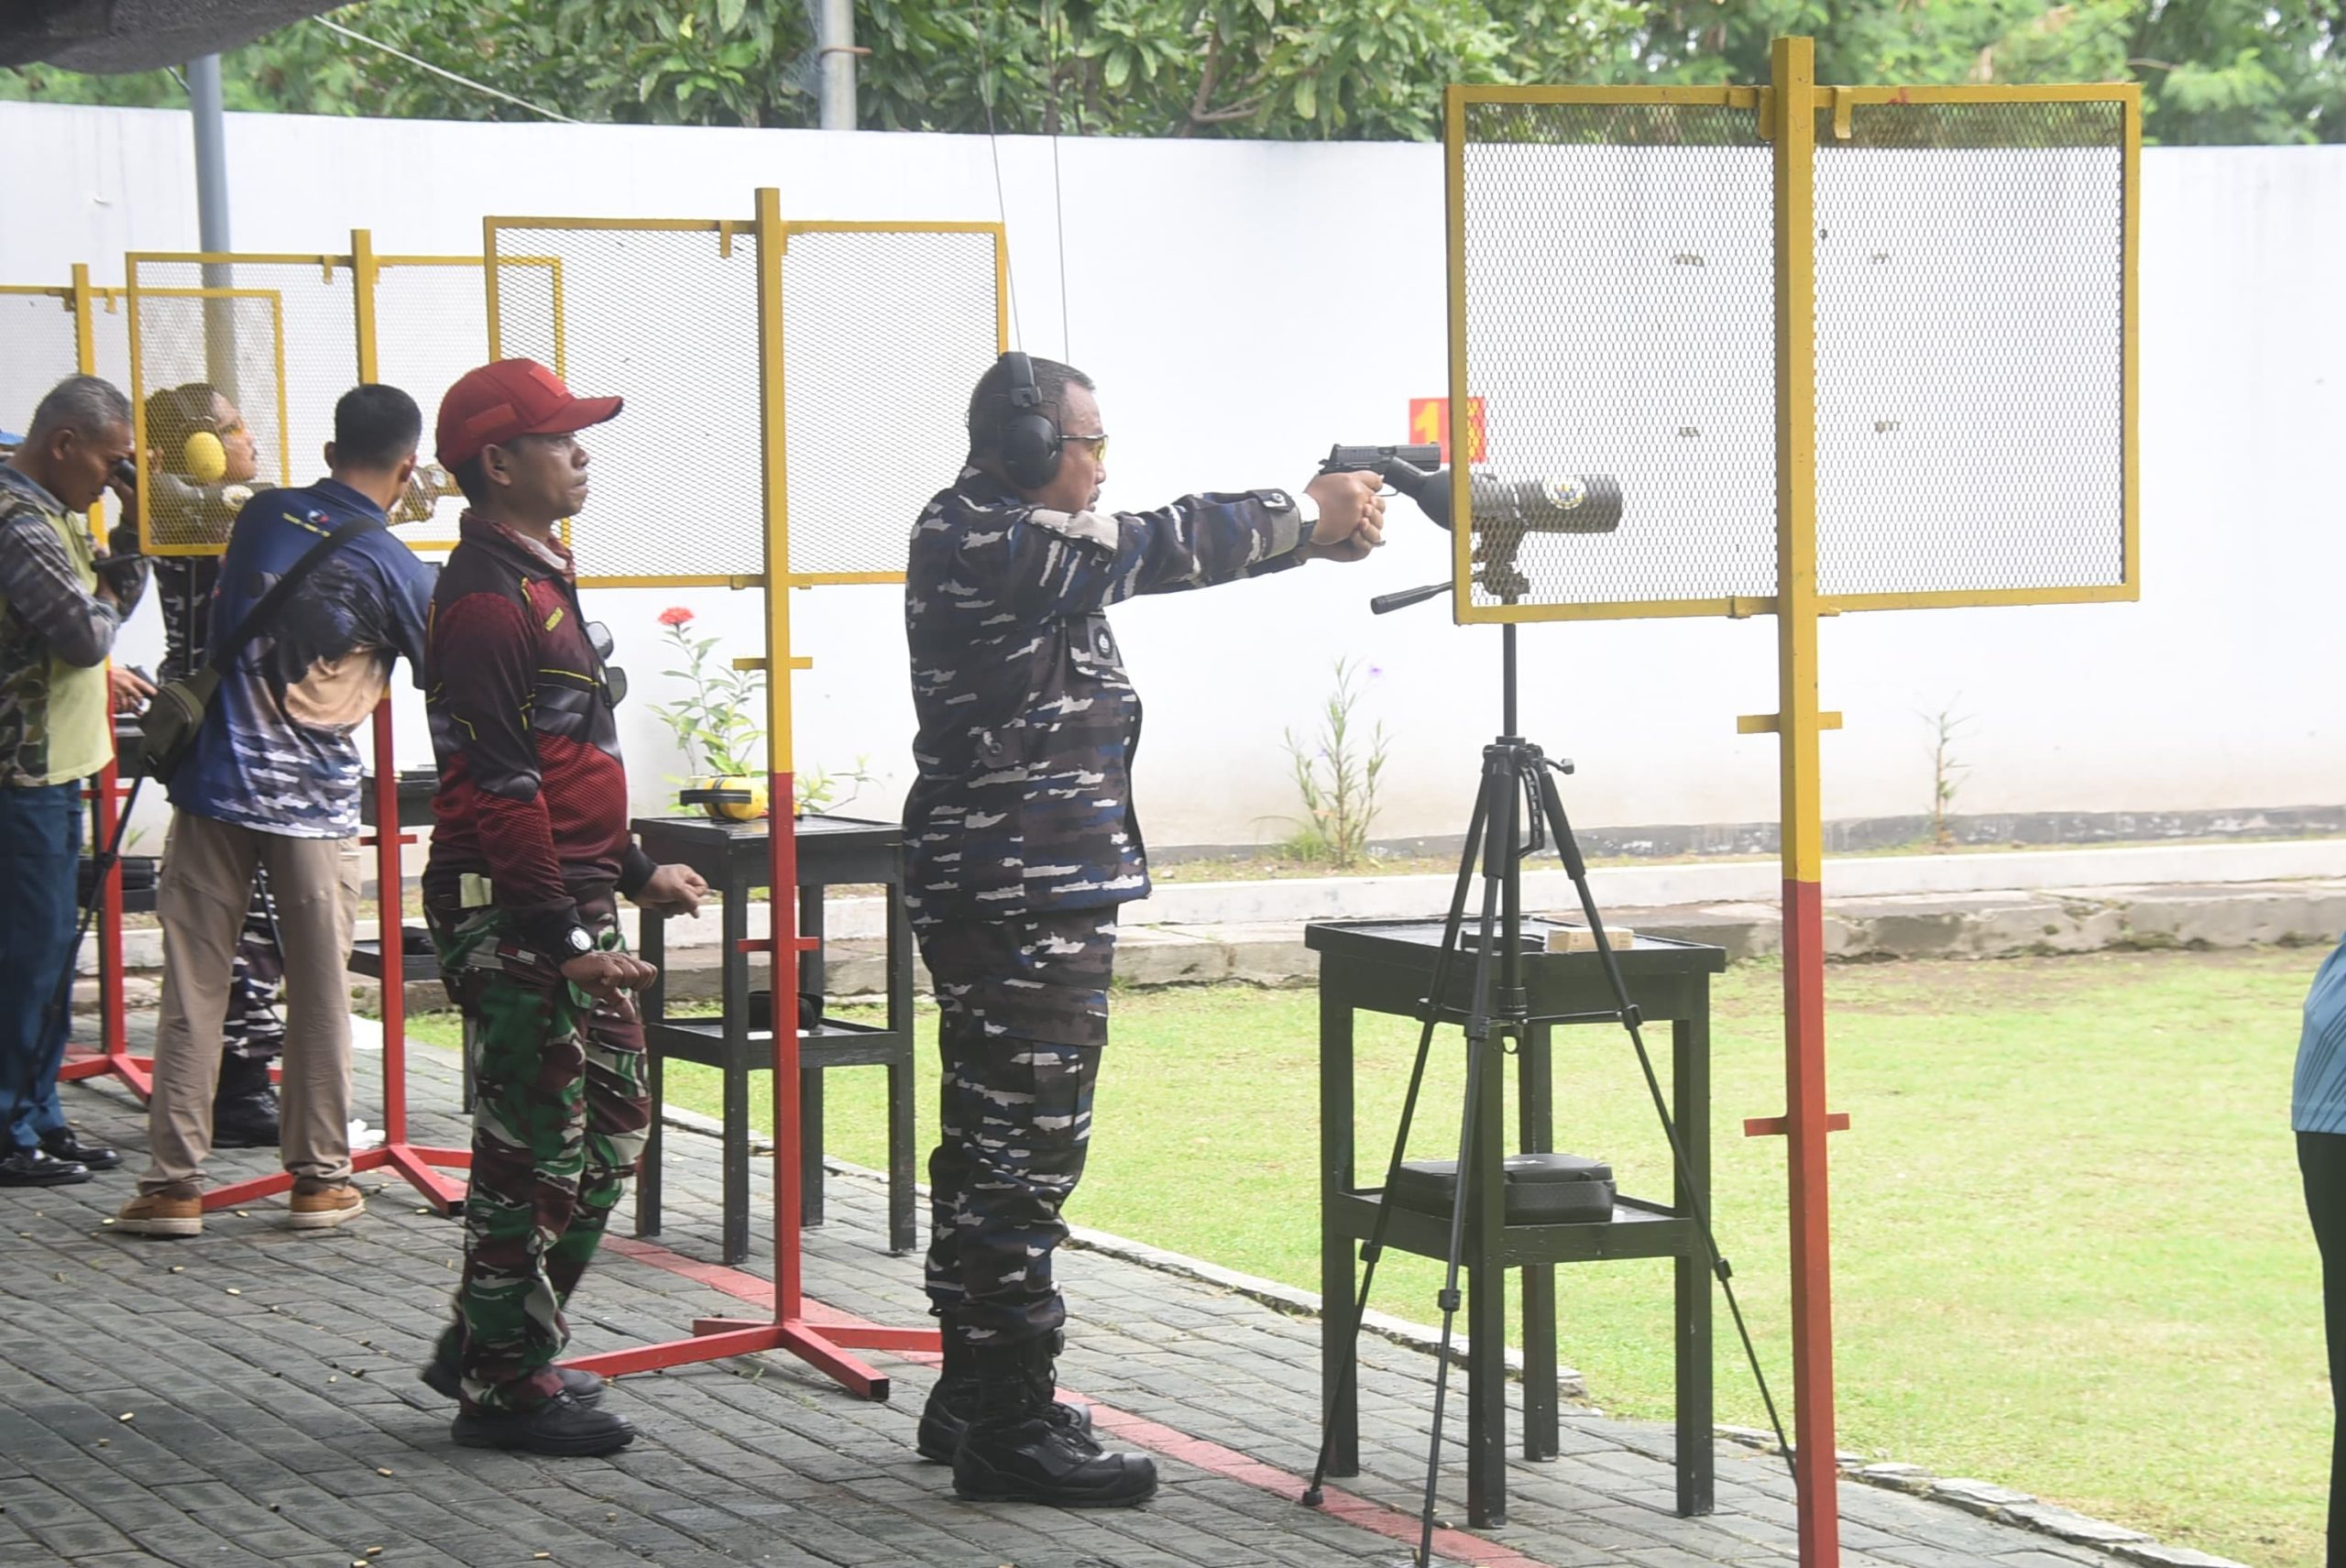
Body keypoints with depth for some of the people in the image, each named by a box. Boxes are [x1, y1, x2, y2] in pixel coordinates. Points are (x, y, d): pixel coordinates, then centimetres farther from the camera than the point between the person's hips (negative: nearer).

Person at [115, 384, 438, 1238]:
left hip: (216, 783, 2)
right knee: (320, 997, 9)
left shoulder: (262, 517, 4)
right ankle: (320, 1179, 14)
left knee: (193, 990, 3)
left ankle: (173, 1183, 3)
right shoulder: (395, 569, -4)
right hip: (315, 803, -2)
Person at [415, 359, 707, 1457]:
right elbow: (499, 788, -21)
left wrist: (633, 870, 23)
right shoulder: (486, 601, -17)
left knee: (613, 1120, 15)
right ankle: (504, 1385, 6)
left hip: (571, 901, 10)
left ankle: (489, 1348, 23)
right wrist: (564, 938, -22)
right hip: (512, 914, -10)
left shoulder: (542, 578, 16)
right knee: (537, 1148, -3)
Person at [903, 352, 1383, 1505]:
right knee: (1023, 1160, -8)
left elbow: (1159, 551, 16)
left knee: (987, 1150, 15)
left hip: (995, 898, 11)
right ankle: (1011, 1427, -6)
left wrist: (1309, 529, 7)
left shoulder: (992, 535, 16)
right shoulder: (983, 544, -15)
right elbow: (1163, 548, -13)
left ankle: (973, 1394, 23)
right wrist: (1306, 514, -1)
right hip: (1024, 905, -11)